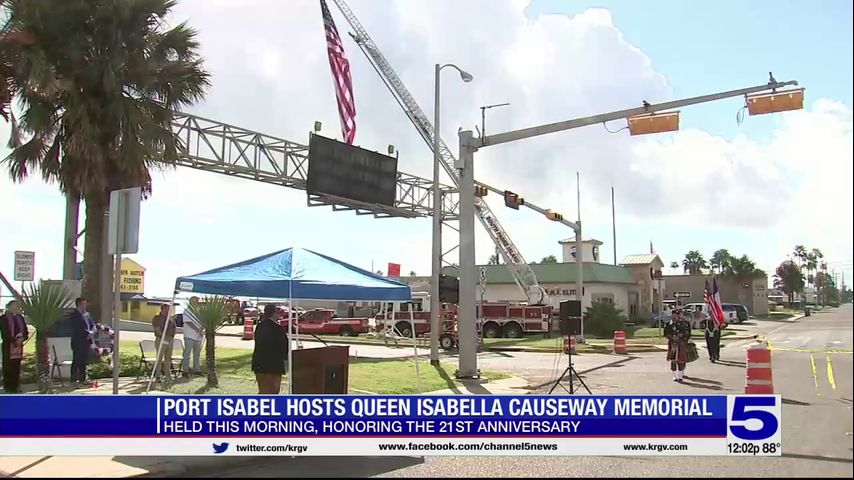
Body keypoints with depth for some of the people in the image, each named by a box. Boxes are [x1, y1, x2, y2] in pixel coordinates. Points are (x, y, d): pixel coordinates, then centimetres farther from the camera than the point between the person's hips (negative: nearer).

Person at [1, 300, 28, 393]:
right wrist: (14, 341, -14)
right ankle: (8, 388, 3)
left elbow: (26, 332, 12)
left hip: (18, 347, 4)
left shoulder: (20, 318, 13)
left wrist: (21, 339, -8)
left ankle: (15, 387, 10)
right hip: (8, 347, -4)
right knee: (8, 368, -3)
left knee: (16, 368, 5)